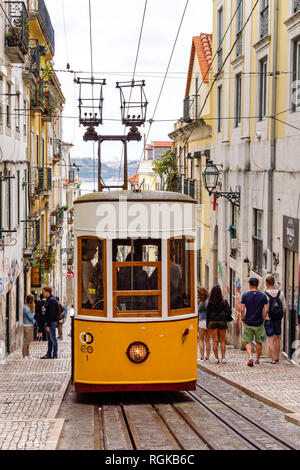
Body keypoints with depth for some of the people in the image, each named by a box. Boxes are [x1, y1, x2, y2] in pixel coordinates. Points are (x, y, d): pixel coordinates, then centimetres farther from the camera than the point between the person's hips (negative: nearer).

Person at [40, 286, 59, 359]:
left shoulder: (52, 301, -17)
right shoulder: (49, 300, 15)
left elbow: (52, 314, -21)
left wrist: (48, 325, -22)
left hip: (51, 323, -10)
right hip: (48, 323, 10)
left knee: (53, 339, -4)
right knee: (49, 339, 13)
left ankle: (54, 355, 1)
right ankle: (49, 354, 18)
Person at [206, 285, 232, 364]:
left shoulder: (210, 302, -3)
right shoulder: (224, 302, -4)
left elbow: (208, 314, 1)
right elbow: (229, 311, -6)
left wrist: (208, 326, 7)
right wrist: (225, 318, 11)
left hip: (213, 322, 0)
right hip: (222, 322, 0)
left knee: (215, 341, 4)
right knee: (222, 341, 8)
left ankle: (216, 358, 3)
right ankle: (223, 358, 2)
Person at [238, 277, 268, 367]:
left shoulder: (245, 296, -6)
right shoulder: (263, 296, -3)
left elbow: (242, 310, -8)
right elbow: (266, 310, -6)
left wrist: (243, 319, 6)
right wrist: (263, 320, 6)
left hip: (248, 323, -1)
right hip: (259, 323, 1)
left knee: (248, 342, 8)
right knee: (259, 342, 17)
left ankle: (250, 358, -13)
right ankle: (257, 359, 26)